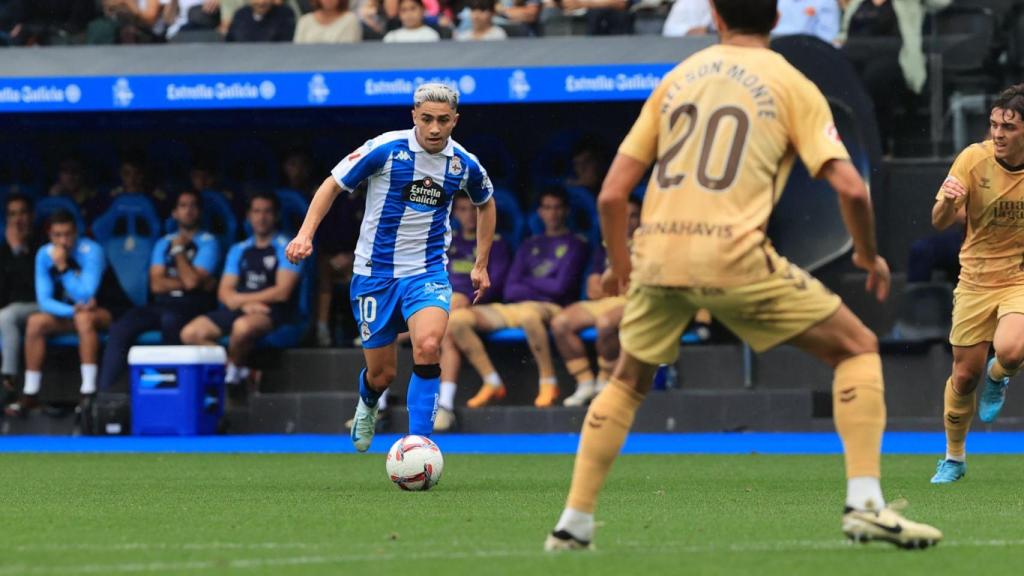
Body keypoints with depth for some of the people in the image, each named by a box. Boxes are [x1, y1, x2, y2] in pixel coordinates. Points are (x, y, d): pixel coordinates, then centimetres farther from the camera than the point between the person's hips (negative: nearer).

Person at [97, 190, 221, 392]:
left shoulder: (208, 243, 3)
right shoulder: (164, 243, 19)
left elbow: (191, 280, -11)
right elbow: (157, 284, 6)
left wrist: (178, 250, 2)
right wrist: (192, 283, -6)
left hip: (194, 306, -5)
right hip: (164, 304, 5)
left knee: (170, 318, -39)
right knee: (122, 326, -21)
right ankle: (104, 391, -26)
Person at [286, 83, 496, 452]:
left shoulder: (464, 165, -4)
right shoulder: (386, 150, -14)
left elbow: (485, 203, 19)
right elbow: (334, 184, -3)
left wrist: (481, 265, 18)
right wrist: (306, 233, -15)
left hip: (427, 272, 1)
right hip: (375, 273, -1)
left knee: (428, 346, -28)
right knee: (381, 373, 6)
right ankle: (368, 404, 46)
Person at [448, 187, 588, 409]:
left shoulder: (574, 244, 7)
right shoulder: (529, 246, 21)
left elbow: (561, 286, -5)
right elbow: (510, 290, 10)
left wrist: (527, 282, 8)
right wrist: (543, 288, -6)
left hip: (553, 309, -6)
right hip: (516, 307, 6)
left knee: (528, 314, -44)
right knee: (457, 318, -13)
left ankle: (548, 383, -31)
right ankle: (492, 383, -12)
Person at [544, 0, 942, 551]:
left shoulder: (678, 78, 17)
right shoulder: (791, 86, 7)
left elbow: (611, 194, 14)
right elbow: (849, 187, -4)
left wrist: (619, 263, 30)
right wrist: (869, 255, 14)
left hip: (658, 252, 4)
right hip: (733, 255, -4)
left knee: (628, 380, 28)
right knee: (857, 348, 9)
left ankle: (573, 523, 23)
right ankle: (864, 503, -5)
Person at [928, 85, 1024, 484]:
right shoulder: (974, 159, -12)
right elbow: (940, 223, -13)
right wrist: (947, 201, -35)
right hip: (975, 281, 1)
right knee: (965, 374, 5)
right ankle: (954, 458, 29)